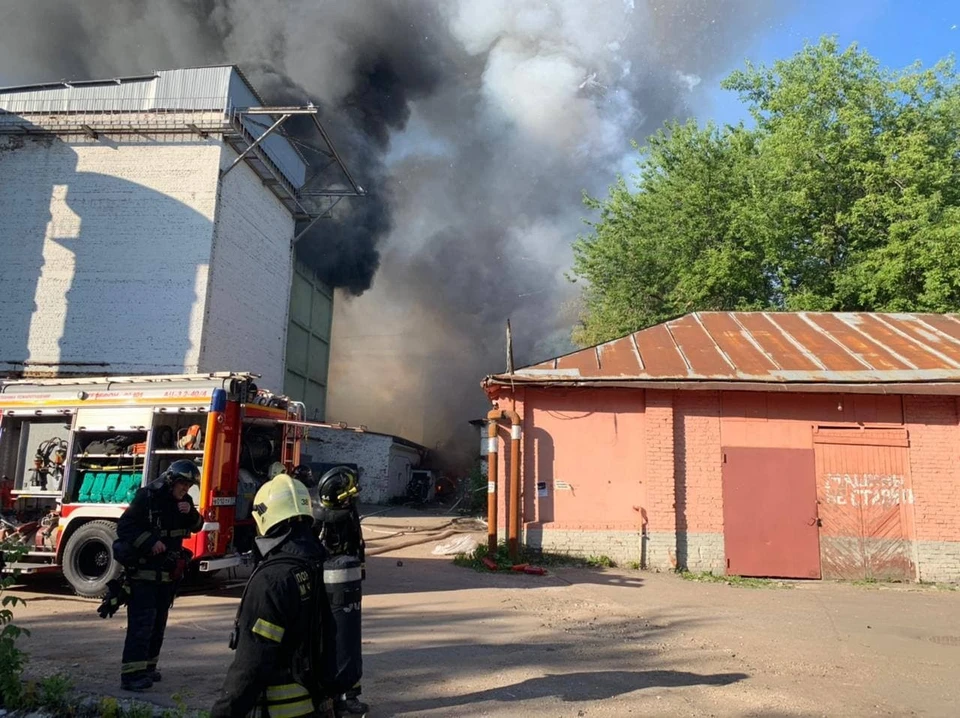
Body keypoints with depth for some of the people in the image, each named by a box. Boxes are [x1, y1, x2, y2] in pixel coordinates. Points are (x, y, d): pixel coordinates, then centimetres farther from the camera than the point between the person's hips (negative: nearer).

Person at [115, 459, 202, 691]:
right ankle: (131, 674, -10)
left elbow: (196, 526, 8)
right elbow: (124, 526, -15)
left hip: (168, 571, 7)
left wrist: (190, 512, -12)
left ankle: (147, 666, 25)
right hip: (143, 569, -7)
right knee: (142, 620, -12)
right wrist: (150, 542, -25)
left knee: (159, 620, 13)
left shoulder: (183, 501, 5)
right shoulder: (147, 497, -15)